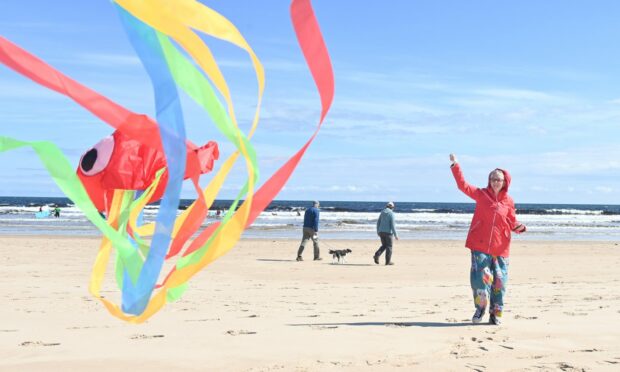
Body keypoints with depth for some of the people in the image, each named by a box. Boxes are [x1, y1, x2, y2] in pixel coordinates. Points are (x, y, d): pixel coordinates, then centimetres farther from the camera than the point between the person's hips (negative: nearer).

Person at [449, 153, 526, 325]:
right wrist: (455, 165, -13)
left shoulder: (508, 201, 7)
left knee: (499, 282, 5)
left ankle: (495, 314, 19)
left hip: (500, 248, 2)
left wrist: (519, 227, -10)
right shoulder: (481, 194, 3)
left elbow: (512, 223, 13)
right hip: (480, 246, -2)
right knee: (480, 278, -6)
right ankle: (480, 309, 16)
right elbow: (463, 185, -5)